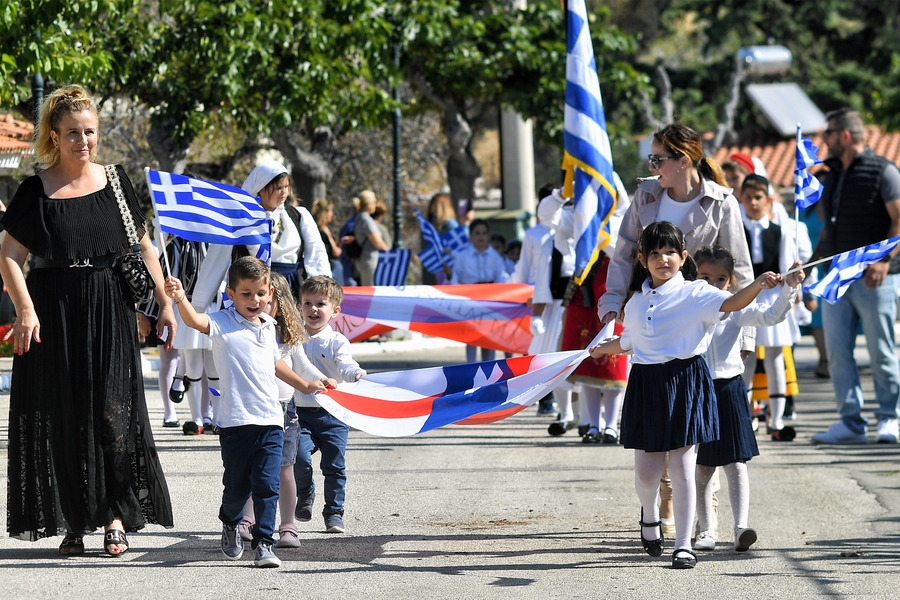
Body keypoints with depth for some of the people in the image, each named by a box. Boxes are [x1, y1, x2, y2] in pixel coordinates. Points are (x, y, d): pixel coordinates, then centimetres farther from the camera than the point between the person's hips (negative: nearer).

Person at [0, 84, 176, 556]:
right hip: (54, 313, -1)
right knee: (62, 417, 1)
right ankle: (72, 523, 8)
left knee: (114, 410, -5)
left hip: (110, 311, 2)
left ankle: (116, 515, 1)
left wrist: (164, 301, 9)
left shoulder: (115, 181, 7)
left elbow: (143, 246, 13)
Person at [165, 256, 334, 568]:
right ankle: (230, 524, 35)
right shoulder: (223, 324, -5)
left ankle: (264, 543, 2)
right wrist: (180, 299, -46)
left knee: (267, 486, -4)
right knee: (237, 485, 6)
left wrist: (305, 385, 39)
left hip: (270, 420, 4)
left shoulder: (268, 327, 12)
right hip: (236, 421, -4)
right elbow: (195, 320, -26)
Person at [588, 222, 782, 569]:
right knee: (646, 471, 5)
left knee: (682, 468, -1)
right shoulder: (637, 303, 10)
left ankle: (684, 545, 6)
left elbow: (732, 303, -22)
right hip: (646, 385, 4)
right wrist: (605, 349, 46)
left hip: (685, 383, -4)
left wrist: (758, 284, -41)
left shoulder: (694, 294, -5)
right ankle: (650, 515, 39)